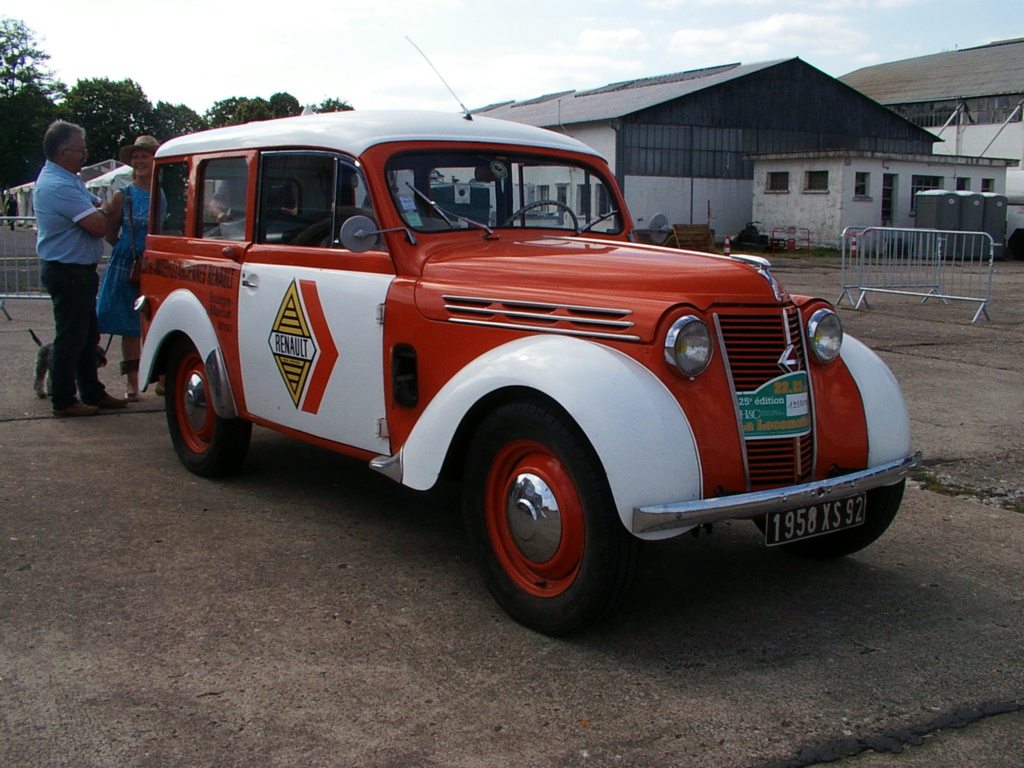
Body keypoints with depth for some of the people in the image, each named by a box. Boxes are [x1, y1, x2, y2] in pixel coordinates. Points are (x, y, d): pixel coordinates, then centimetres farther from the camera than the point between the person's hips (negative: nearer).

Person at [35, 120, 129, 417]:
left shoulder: (68, 180, 14)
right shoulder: (58, 186, -21)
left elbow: (101, 206, 14)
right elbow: (98, 225, -25)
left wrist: (97, 209, -9)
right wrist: (101, 211, -3)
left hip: (79, 271, 10)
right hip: (67, 272, -10)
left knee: (88, 336, 17)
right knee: (70, 338, -2)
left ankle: (92, 392, 26)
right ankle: (64, 401, 6)